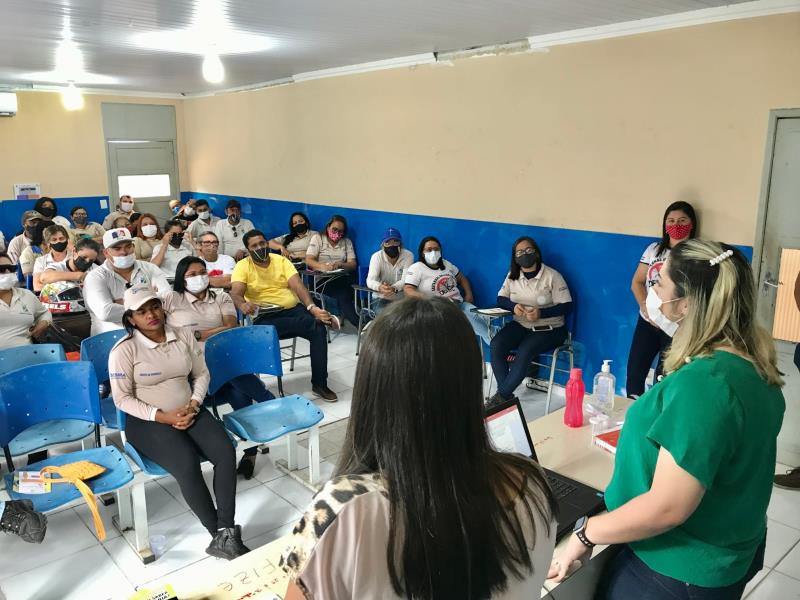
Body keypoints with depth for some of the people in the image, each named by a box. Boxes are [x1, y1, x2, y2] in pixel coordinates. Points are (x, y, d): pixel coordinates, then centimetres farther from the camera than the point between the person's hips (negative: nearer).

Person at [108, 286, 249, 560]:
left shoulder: (183, 335, 3)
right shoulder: (124, 350, -10)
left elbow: (201, 374, 9)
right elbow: (123, 399, -9)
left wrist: (193, 405, -9)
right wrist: (163, 416, -18)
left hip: (189, 411, 5)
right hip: (148, 421, -4)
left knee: (226, 452, -23)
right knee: (188, 465, -30)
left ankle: (226, 534, -18)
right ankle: (220, 534, -12)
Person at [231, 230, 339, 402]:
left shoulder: (281, 260, 8)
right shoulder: (243, 266, 1)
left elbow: (298, 285, -5)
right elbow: (235, 293, -14)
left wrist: (311, 307, -24)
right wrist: (242, 305, -40)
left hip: (293, 309, 4)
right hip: (265, 317, -4)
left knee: (318, 329, -24)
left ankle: (319, 383, -14)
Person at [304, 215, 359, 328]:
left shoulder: (347, 242, 17)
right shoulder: (317, 238, 11)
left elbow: (353, 265, 7)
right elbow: (308, 260, -2)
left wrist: (339, 264, -16)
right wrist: (323, 266, -23)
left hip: (342, 278, 2)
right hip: (322, 279, -2)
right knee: (343, 294, -34)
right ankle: (359, 324, -38)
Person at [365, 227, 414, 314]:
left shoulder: (408, 256, -9)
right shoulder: (376, 256, -9)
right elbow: (370, 280, -20)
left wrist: (394, 288, -41)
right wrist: (380, 287, -44)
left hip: (402, 298, 1)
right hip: (381, 298, -1)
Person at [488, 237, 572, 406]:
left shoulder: (552, 276, -9)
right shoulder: (512, 275, 6)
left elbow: (567, 306, -12)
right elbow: (501, 299, 8)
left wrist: (541, 313, -26)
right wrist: (514, 306, -15)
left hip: (548, 329, -4)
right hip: (520, 325, 5)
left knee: (524, 352, -32)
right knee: (496, 344, -24)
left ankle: (501, 395, -17)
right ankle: (506, 395, -17)